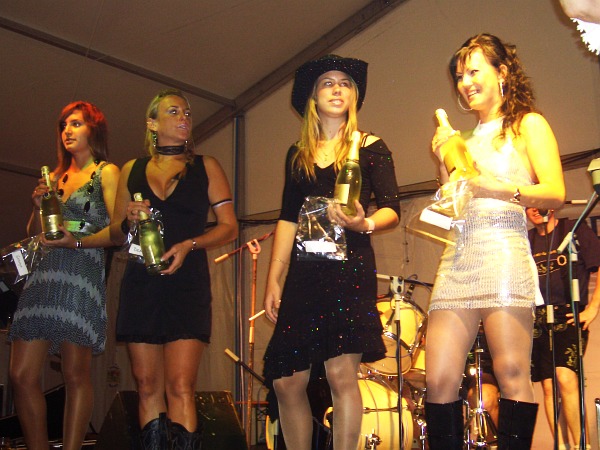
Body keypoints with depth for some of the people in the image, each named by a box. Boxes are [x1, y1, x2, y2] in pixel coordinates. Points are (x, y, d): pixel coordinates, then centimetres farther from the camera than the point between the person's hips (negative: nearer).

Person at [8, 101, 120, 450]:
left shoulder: (107, 172, 8)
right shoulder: (56, 176, 24)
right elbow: (34, 235, 24)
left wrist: (77, 241, -16)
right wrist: (38, 206, 5)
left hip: (82, 275, -6)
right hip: (43, 275, 6)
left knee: (76, 375, -7)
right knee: (22, 375, -1)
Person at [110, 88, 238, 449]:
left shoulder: (206, 167, 10)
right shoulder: (132, 170, 16)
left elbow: (229, 227, 4)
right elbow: (115, 233, 18)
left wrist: (189, 245, -12)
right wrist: (129, 220, -5)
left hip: (187, 283, -2)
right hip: (141, 284, 3)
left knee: (180, 386, -13)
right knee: (147, 386, 2)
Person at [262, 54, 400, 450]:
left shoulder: (370, 147, 7)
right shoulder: (298, 154, 17)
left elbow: (392, 210, 0)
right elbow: (288, 219, 15)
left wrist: (364, 224, -23)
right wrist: (273, 280, 8)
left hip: (351, 267, -4)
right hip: (304, 270, 4)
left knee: (341, 373, -11)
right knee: (286, 380, 1)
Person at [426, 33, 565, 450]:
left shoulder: (527, 125, 12)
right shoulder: (466, 141, 26)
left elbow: (556, 193, -2)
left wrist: (496, 187, -11)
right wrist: (443, 162, 12)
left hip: (503, 251, -5)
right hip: (457, 259, 5)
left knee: (512, 373, -11)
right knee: (440, 381, -5)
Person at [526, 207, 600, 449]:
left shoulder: (574, 230, 4)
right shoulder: (525, 241, 15)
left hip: (569, 315, -4)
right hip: (537, 320, 4)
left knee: (565, 379, -21)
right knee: (549, 386, -1)